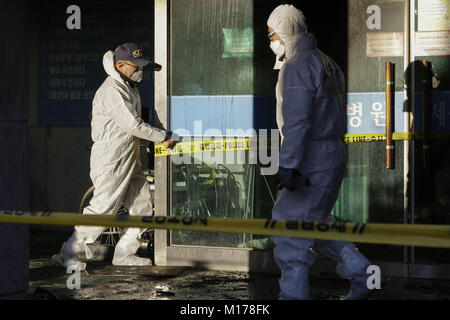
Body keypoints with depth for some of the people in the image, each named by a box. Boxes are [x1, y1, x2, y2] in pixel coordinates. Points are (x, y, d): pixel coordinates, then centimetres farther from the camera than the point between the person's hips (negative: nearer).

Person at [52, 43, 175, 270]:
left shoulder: (131, 89, 17)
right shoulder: (112, 90, -15)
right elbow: (132, 124, -21)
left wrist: (153, 140, 7)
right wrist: (162, 137, -12)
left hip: (130, 160, 10)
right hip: (110, 159, -10)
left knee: (143, 206, 8)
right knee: (103, 207, -11)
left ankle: (124, 253, 17)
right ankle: (69, 253, -3)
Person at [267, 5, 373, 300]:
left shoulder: (298, 67, -15)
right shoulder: (326, 63, 16)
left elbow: (297, 120, -24)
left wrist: (288, 164, -29)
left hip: (313, 160, -10)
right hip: (332, 154, 10)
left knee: (290, 225, -4)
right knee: (315, 221, 21)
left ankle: (293, 293, 0)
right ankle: (361, 273, 19)